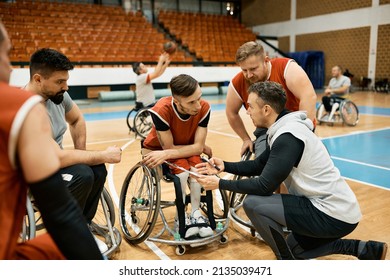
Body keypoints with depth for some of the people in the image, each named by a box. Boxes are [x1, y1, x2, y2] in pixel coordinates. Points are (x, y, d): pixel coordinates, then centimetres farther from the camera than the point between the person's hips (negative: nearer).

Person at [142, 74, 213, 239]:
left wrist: (165, 155, -37)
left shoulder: (204, 108, -27)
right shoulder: (161, 110, -35)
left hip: (187, 148, 2)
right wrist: (200, 148, -19)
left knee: (195, 164, -30)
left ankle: (195, 213, -14)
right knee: (182, 169, -30)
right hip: (157, 150, -2)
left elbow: (197, 146, -26)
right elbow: (169, 147, -26)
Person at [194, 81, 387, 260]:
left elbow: (265, 186, -23)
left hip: (334, 215, -10)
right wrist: (224, 166, 4)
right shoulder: (284, 129, 8)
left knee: (253, 203, -18)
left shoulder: (288, 136, -23)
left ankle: (287, 261, 3)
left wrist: (220, 184, -14)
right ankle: (367, 250, 26)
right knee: (295, 248, 30)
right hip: (337, 208, 10)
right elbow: (259, 165, 14)